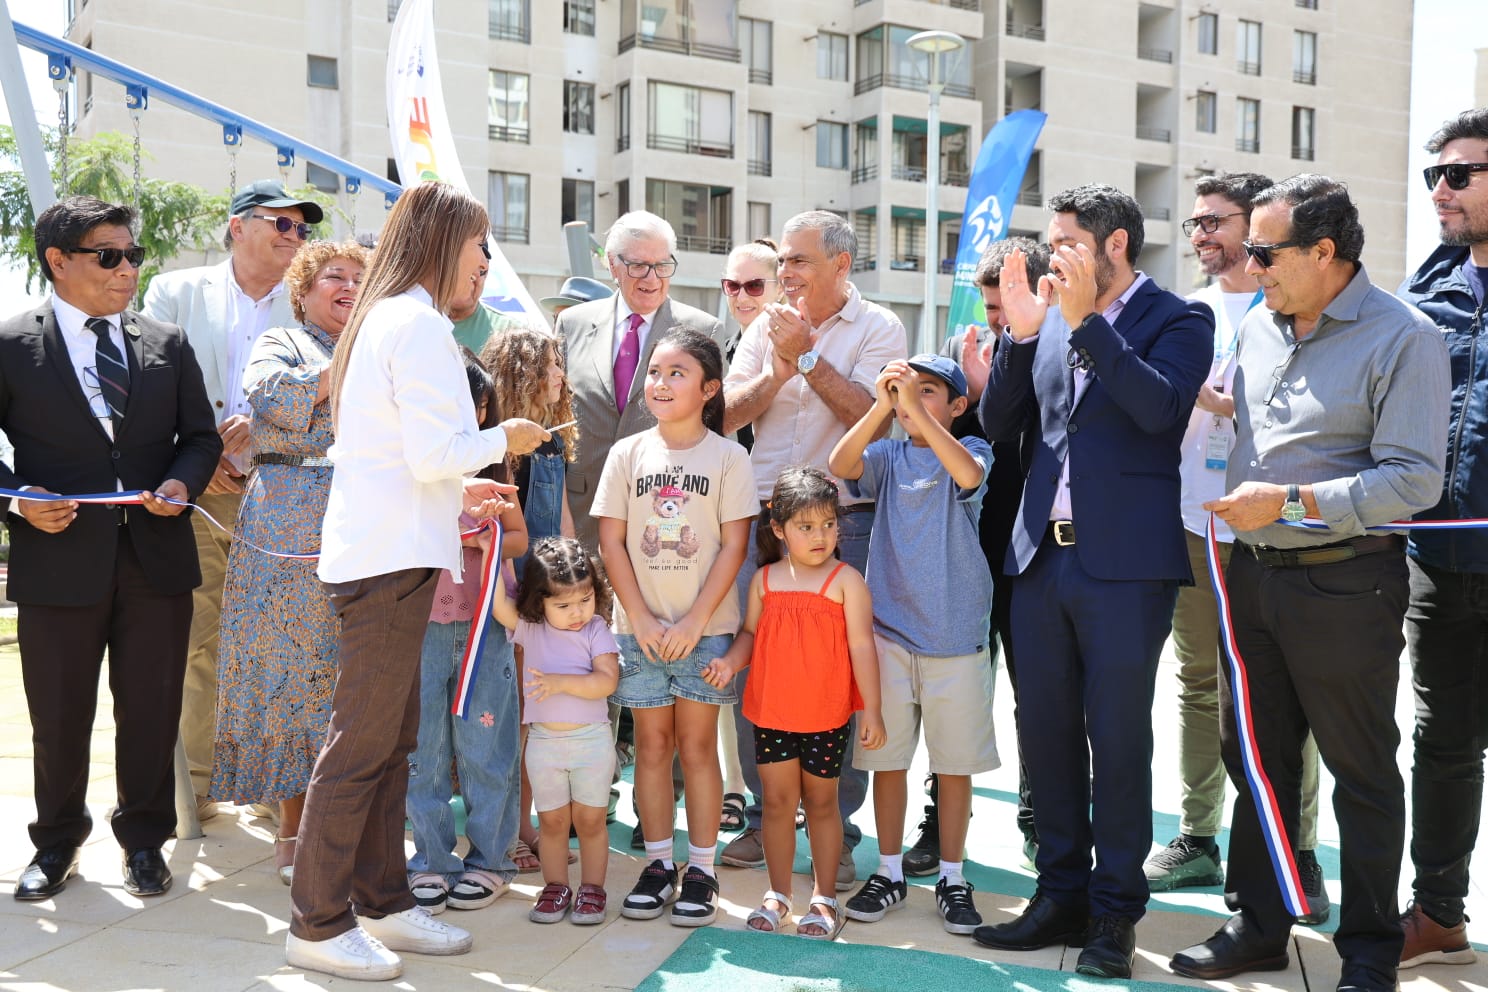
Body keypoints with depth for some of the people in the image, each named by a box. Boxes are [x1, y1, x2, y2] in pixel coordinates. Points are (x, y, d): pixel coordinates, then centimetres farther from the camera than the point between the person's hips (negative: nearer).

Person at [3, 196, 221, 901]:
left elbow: (201, 436, 12)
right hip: (59, 558, -2)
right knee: (58, 715, 10)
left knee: (151, 710, 9)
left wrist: (182, 483, -7)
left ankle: (144, 839, 28)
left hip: (157, 555, 2)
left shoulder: (168, 345, 9)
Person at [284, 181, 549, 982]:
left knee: (390, 739, 14)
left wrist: (460, 490, 20)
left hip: (376, 548, 10)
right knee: (361, 742, -3)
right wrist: (503, 440, -2)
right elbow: (434, 451, -18)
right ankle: (318, 923, 6)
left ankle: (382, 901, 23)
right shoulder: (420, 323, -12)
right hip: (392, 555, -10)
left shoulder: (380, 318, 18)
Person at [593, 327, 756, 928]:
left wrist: (695, 620, -12)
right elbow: (611, 541, 1)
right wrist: (641, 617, -7)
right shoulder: (628, 454, 3)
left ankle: (701, 870, 13)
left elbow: (733, 544, -5)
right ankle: (658, 864, 19)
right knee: (652, 743, 7)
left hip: (705, 626, -2)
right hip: (640, 626, 2)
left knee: (697, 744, 3)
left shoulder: (727, 457, -2)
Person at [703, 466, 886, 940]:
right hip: (771, 711, 3)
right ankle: (777, 894, 25)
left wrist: (872, 711, -10)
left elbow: (861, 647, -8)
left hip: (827, 715, -3)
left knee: (821, 801, 9)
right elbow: (750, 633, 13)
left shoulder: (846, 580, -7)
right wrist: (730, 662, -8)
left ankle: (824, 898, 22)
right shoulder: (764, 579, 3)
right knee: (777, 800, 10)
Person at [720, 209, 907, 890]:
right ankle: (763, 818, 21)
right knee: (750, 670, 6)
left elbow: (870, 414, -12)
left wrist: (807, 356, -12)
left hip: (844, 525, -4)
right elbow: (727, 415, 7)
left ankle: (837, 832, 12)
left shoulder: (877, 329, 2)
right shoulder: (766, 327, 14)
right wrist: (776, 372, -8)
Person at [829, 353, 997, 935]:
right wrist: (881, 406, -27)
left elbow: (969, 475, -24)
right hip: (889, 629, 2)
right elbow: (840, 465, -15)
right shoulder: (887, 456, 5)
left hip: (955, 632, -2)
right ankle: (890, 873, 22)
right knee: (887, 755, 8)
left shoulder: (971, 450, 0)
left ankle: (952, 879, 20)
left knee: (954, 761, 7)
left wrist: (916, 409, -29)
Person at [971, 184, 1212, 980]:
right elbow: (998, 425, 9)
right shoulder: (1050, 319, 12)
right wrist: (1020, 333, -4)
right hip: (1043, 556, 6)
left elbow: (1160, 408, -19)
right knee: (1046, 733, 11)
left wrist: (1086, 320, -20)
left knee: (1117, 740, 3)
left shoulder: (1177, 321, -2)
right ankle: (1062, 893, 25)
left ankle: (1115, 911, 17)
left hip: (1125, 563, -5)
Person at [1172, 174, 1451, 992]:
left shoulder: (1401, 339, -12)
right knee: (1255, 755, 14)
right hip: (1252, 573, 7)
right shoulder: (1257, 327, 8)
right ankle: (1259, 925, 28)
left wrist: (1292, 502, -21)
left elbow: (1414, 479, -18)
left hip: (1344, 584, -6)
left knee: (1362, 772, 6)